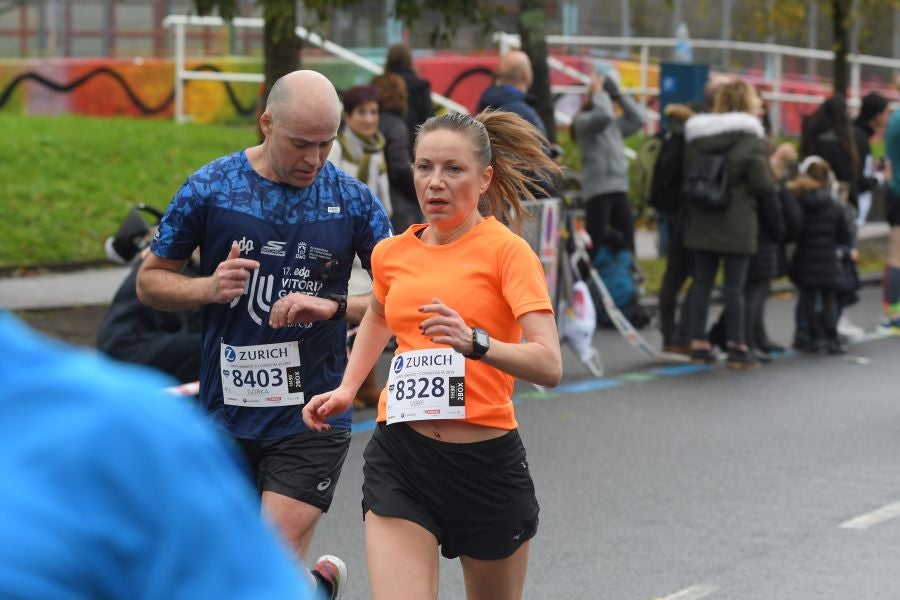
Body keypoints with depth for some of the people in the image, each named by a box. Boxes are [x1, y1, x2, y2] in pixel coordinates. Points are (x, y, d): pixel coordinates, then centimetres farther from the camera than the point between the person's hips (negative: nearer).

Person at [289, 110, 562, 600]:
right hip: (400, 458, 3)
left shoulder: (507, 251, -7)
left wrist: (474, 342, -34)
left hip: (487, 464, -2)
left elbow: (548, 366, -19)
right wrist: (347, 389, 21)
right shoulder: (391, 253, 7)